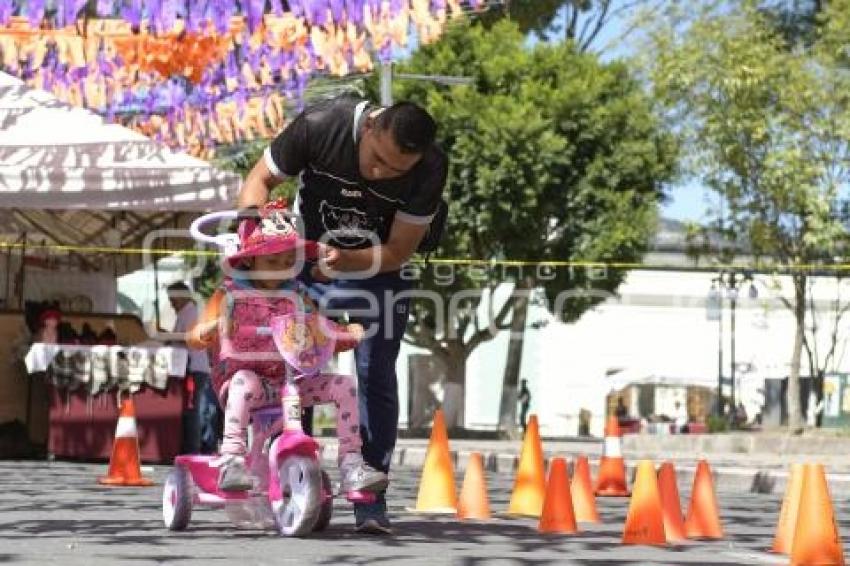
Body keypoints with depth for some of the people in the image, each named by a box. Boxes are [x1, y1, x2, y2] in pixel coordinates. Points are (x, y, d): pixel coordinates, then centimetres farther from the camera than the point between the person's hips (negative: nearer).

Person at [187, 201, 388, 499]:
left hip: (290, 381, 4)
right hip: (247, 374, -4)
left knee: (343, 385, -13)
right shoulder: (230, 295, 0)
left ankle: (351, 464, -12)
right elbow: (194, 338, -7)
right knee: (245, 381, -39)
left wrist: (348, 334, -12)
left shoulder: (297, 296, 11)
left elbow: (323, 336, 11)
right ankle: (231, 459, -42)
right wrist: (210, 329, -32)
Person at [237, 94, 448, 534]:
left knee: (376, 378, -8)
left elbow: (399, 251, -19)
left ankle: (370, 499, -3)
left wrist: (345, 262, -36)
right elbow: (262, 177, -13)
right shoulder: (320, 125, -28)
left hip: (378, 265, 0)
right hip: (306, 252, 1)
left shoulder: (430, 168, -27)